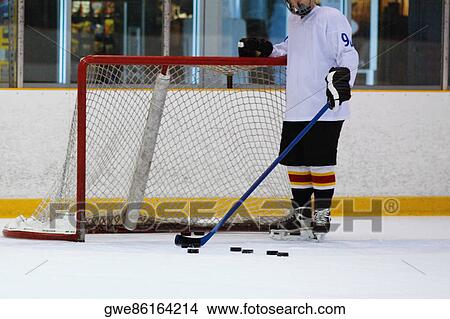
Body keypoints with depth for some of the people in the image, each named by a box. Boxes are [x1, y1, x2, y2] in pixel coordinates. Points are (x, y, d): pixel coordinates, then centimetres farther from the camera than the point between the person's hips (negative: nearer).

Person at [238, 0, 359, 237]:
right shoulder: (293, 21, 17)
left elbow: (348, 54, -15)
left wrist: (342, 76, -31)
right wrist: (265, 50, 19)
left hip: (325, 109, -8)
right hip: (295, 110, 8)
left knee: (320, 162, -5)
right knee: (295, 161, 10)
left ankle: (322, 214, 6)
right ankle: (301, 213, 22)